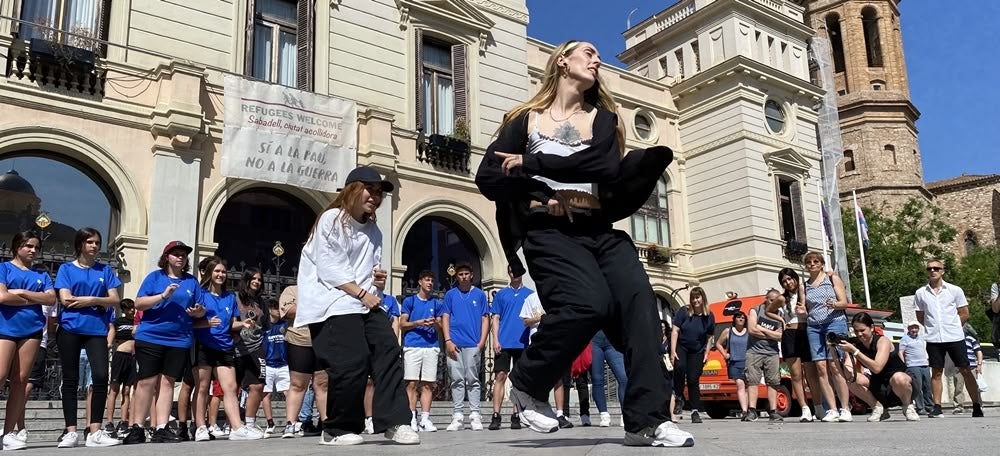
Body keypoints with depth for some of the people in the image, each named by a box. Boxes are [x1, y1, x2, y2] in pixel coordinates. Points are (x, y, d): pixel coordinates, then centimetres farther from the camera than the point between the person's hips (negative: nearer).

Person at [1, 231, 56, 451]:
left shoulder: (41, 275, 17)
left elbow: (51, 299, 2)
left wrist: (21, 292, -6)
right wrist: (34, 299, -1)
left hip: (32, 330, 4)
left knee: (20, 380, 1)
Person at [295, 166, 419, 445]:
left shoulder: (374, 231, 18)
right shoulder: (332, 219, -4)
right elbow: (330, 269, -13)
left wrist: (379, 282, 0)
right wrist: (362, 293, -15)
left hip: (366, 303, 8)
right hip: (334, 303, -7)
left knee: (388, 351, -8)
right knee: (352, 362, -15)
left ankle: (394, 422, -5)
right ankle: (338, 430, 2)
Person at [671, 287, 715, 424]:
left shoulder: (709, 316, -2)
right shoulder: (683, 311, -8)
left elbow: (710, 337, 8)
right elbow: (675, 331, -8)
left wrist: (706, 353, 1)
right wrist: (673, 351, -13)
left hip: (697, 352, 1)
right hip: (681, 347, -1)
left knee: (693, 379, -2)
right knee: (680, 367, -28)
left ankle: (695, 411, 7)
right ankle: (679, 398, -9)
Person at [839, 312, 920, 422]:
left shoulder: (882, 341, -18)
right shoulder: (856, 344, -4)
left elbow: (877, 368, -35)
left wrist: (854, 351, -38)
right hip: (879, 387, 4)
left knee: (898, 378, -39)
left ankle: (908, 406, -6)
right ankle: (878, 408, 0)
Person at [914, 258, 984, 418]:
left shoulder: (955, 290, 2)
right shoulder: (920, 293, 5)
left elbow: (964, 314, 5)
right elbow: (920, 317, 13)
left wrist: (951, 326, 1)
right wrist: (933, 327, 5)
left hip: (955, 337, -1)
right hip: (933, 339, 1)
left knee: (966, 371, 2)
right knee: (936, 373, 3)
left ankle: (977, 405, 10)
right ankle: (937, 407, 5)